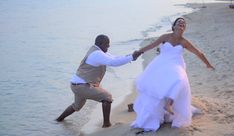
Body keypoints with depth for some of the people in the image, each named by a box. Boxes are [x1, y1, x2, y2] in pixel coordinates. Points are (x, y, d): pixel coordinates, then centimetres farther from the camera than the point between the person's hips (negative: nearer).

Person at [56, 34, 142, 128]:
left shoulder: (97, 51, 12)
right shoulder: (97, 54, -19)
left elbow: (114, 59, 11)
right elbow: (114, 62, -31)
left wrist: (130, 57, -1)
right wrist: (131, 57, -27)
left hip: (76, 85, 11)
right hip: (82, 86, -11)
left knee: (77, 105, 34)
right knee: (107, 97, -7)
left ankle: (60, 118, 50)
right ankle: (106, 123, -1)